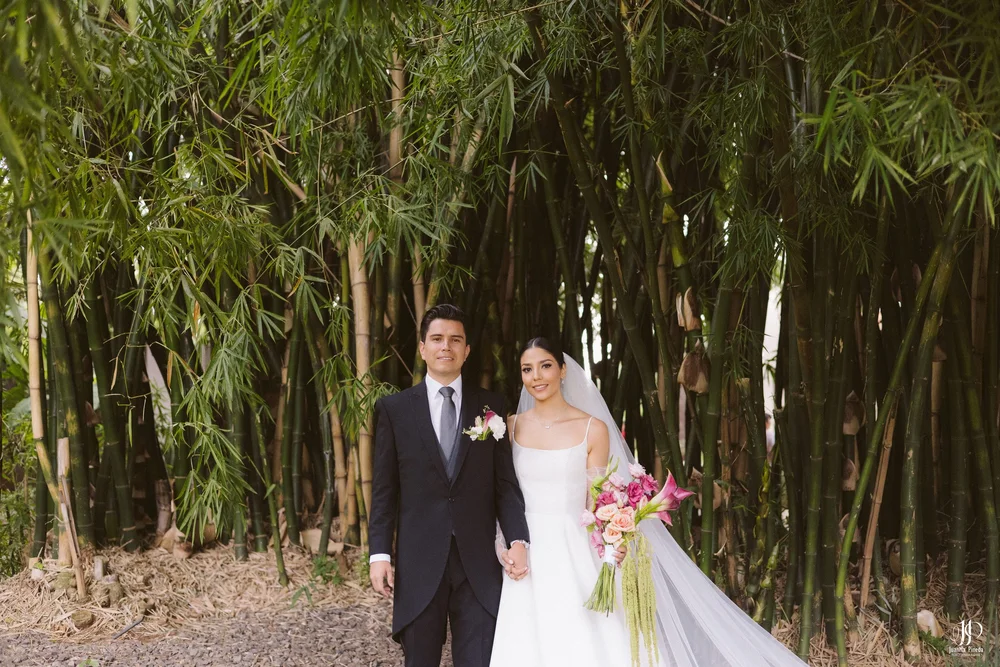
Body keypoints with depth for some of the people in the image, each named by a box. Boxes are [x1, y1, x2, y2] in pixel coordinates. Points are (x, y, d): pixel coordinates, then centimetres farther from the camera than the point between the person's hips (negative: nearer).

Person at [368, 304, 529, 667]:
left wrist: (518, 540, -7)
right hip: (418, 560, 0)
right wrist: (379, 553, -4)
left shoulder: (491, 406, 8)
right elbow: (384, 489, 4)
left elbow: (505, 482, 6)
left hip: (479, 560, 0)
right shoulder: (393, 408, 5)